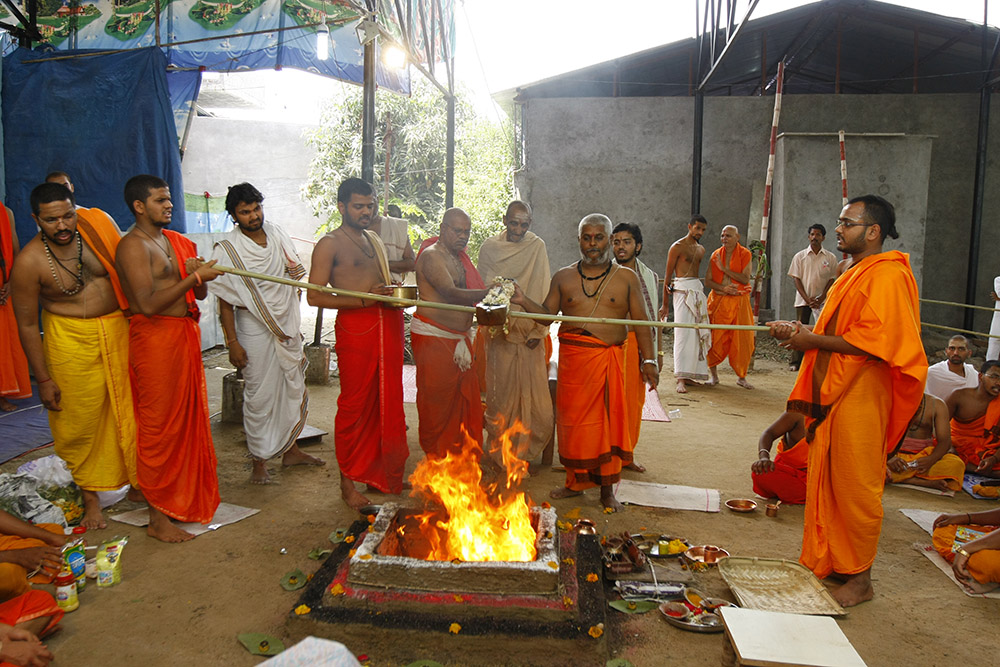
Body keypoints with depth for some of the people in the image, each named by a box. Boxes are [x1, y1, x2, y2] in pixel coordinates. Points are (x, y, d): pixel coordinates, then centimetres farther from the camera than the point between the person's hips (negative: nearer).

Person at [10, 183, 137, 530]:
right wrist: (43, 379, -7)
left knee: (128, 410, 10)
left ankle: (138, 479, 29)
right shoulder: (29, 261, -16)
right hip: (72, 342, -3)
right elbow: (26, 324, -8)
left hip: (118, 330, 3)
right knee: (81, 421, 5)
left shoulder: (98, 225, -9)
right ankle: (90, 496, 21)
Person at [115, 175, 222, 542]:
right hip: (155, 338, -8)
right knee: (159, 425, -2)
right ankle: (158, 516, 8)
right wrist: (194, 276, -20)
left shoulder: (175, 240, 14)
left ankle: (186, 496, 30)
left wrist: (197, 274, -7)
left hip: (186, 334, 8)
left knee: (189, 418, 15)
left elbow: (200, 294, 14)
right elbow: (148, 303, -23)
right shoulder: (133, 245, -12)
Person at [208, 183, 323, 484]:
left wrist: (297, 273, 2)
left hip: (288, 325, 6)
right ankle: (259, 461, 13)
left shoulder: (278, 235, 5)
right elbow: (225, 301, -11)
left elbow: (296, 271, 22)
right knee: (259, 394, -1)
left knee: (294, 388, 13)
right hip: (255, 329, -5)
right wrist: (233, 342, -14)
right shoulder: (227, 250, -10)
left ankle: (290, 449, 30)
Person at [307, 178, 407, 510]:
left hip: (388, 323, 7)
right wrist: (363, 299, -20)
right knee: (355, 405, -2)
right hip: (355, 325, -7)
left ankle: (379, 474, 24)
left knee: (387, 403, 11)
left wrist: (397, 294, 8)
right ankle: (348, 482, 10)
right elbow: (314, 296, -11)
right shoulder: (330, 244, -3)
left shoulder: (374, 239, 20)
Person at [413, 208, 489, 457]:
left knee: (466, 397, 8)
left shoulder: (460, 257, 16)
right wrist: (488, 293, -39)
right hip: (433, 337, -8)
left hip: (459, 338, 8)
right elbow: (450, 293, -28)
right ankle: (437, 457, 12)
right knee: (436, 400, 0)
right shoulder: (431, 256, -13)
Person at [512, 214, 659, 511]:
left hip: (610, 358, -1)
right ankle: (576, 481, 21)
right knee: (573, 419, 5)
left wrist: (648, 360, -3)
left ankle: (607, 488, 12)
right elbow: (547, 313, 10)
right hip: (572, 356, 2)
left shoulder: (626, 278, 6)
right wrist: (523, 301, -8)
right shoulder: (563, 277, 11)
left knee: (609, 420, -1)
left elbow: (640, 322, 5)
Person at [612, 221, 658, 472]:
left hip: (637, 345, 3)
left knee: (634, 401, 7)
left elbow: (654, 318, 12)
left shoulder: (649, 277, 9)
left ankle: (627, 454, 21)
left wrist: (656, 353, 9)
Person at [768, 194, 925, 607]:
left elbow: (873, 342, -23)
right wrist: (799, 331, 5)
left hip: (859, 401, -9)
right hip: (832, 395, 9)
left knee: (856, 488, 1)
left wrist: (813, 340, -16)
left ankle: (860, 579, 14)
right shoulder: (855, 274, 18)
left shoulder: (887, 276, -14)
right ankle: (828, 561, 27)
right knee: (828, 483, 15)